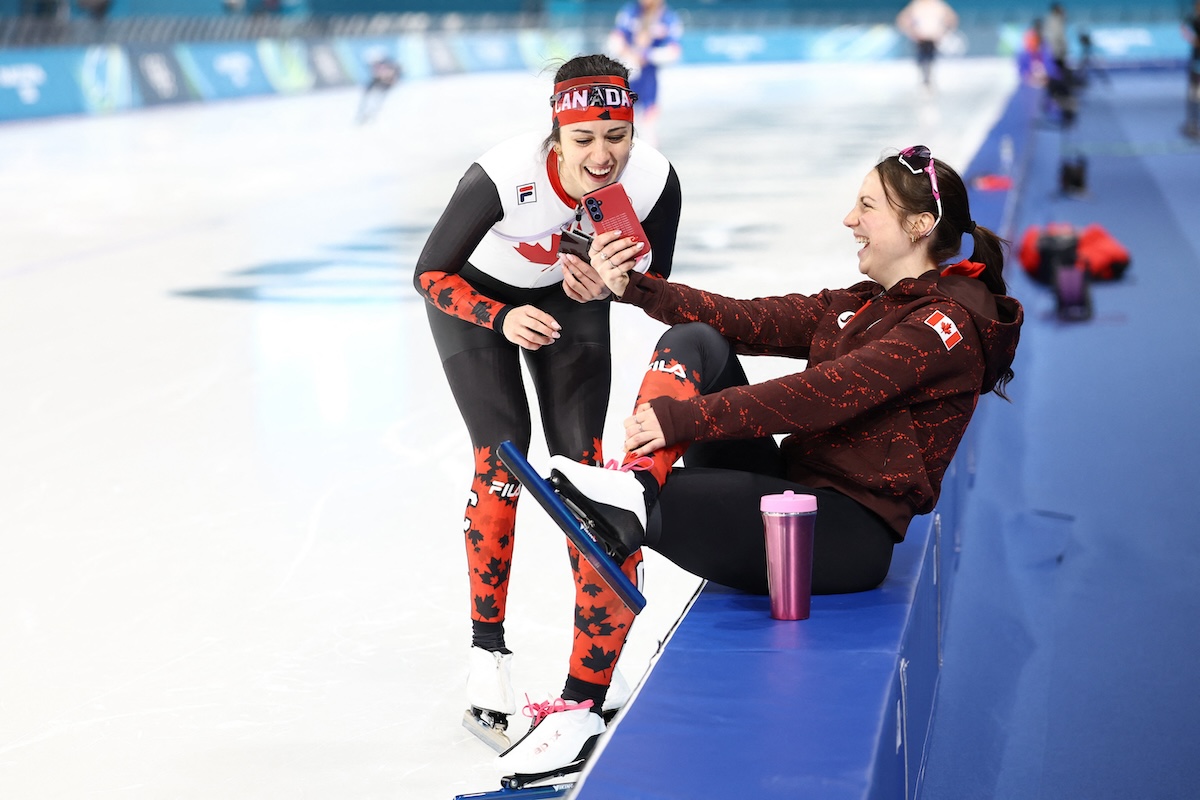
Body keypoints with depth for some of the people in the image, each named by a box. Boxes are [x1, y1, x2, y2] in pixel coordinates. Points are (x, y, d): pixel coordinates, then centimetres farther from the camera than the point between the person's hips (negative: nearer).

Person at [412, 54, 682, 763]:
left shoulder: (656, 180, -30)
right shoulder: (503, 177, -39)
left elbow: (656, 282, -11)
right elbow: (430, 275, -24)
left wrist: (609, 284, -31)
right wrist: (502, 318, -39)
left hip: (571, 296, 3)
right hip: (476, 296, -3)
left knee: (580, 459, -2)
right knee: (502, 456, -13)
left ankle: (589, 678, 11)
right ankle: (489, 661, -2)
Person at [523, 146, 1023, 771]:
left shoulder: (950, 322, -12)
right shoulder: (858, 304, 17)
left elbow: (822, 395, -23)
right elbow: (747, 321, 8)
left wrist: (682, 419, -27)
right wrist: (633, 286, -5)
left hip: (848, 532, -9)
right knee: (695, 341, -11)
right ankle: (638, 479, -31)